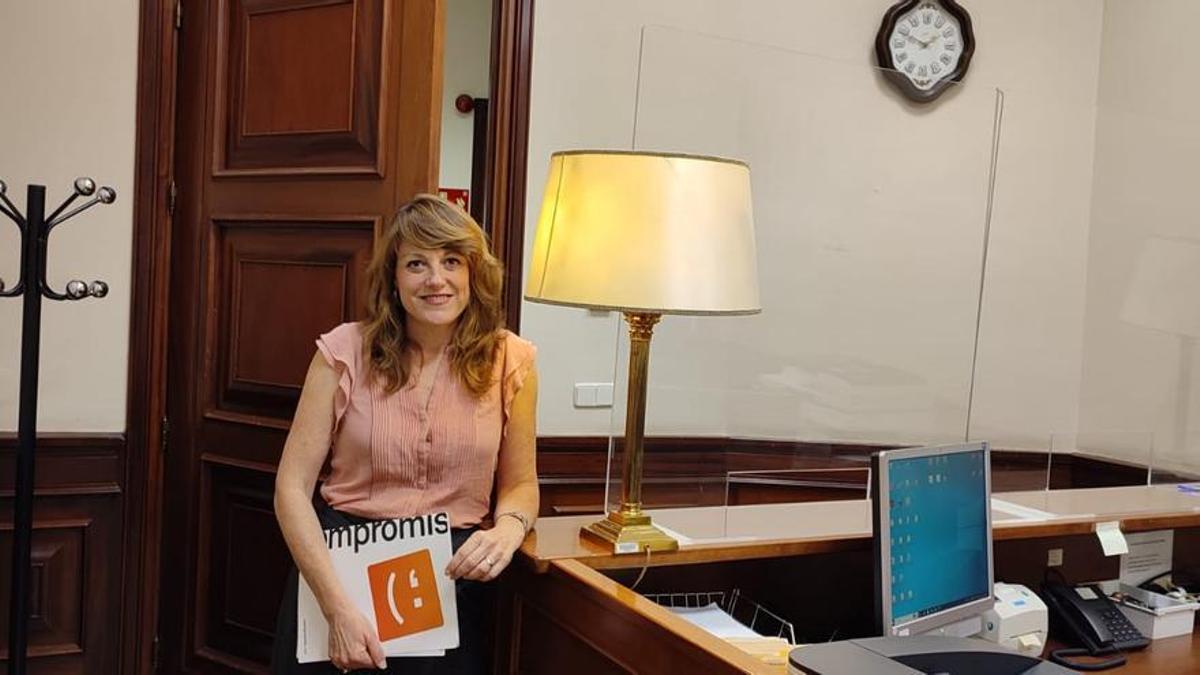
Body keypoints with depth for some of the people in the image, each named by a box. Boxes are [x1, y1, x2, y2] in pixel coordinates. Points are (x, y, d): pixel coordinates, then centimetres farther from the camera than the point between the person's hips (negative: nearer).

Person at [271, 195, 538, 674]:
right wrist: (337, 606, -17)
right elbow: (292, 486, -8)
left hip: (453, 574, 1)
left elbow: (520, 482, 7)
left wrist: (507, 530, -16)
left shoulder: (510, 363, -3)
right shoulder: (345, 351, -7)